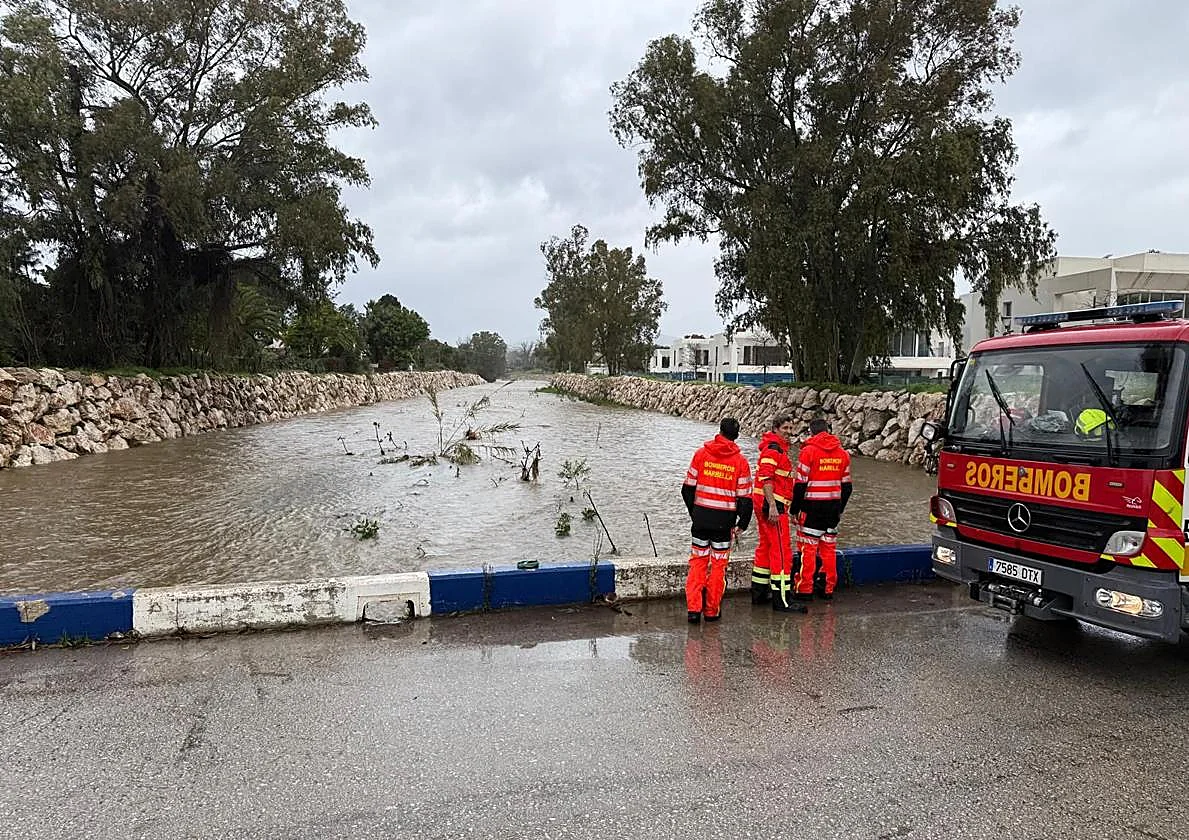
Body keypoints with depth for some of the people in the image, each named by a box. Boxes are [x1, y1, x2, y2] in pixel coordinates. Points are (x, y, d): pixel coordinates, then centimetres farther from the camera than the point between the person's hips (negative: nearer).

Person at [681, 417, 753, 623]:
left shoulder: (701, 453, -1)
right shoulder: (740, 461, -4)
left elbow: (688, 487, 3)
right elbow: (745, 496, -4)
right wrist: (742, 523, 6)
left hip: (701, 516, 1)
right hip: (724, 520, -1)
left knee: (698, 562, 10)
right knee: (718, 565, 10)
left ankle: (694, 608, 4)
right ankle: (711, 611, 16)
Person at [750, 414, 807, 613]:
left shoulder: (779, 448, 20)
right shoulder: (773, 449, -13)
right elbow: (766, 477, -23)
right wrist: (772, 506, -28)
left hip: (769, 504, 11)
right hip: (771, 504, -11)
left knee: (766, 547, 16)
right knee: (782, 550, -9)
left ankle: (758, 592, 25)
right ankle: (781, 600, -8)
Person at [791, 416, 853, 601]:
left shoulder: (808, 451, -10)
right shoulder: (842, 453, 7)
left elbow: (800, 484, -12)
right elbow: (846, 485, 12)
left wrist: (795, 509, -4)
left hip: (812, 506, -5)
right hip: (833, 507, 5)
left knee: (808, 548, 0)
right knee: (829, 548, 13)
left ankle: (805, 590, 3)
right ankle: (829, 589, 18)